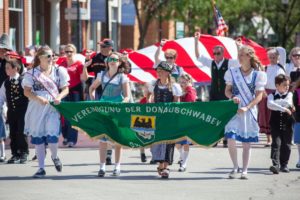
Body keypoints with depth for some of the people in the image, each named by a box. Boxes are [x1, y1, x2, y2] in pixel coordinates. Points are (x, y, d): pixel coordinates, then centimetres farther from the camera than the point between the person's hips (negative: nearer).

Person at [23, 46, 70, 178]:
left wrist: (59, 97, -14)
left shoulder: (59, 71, 5)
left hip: (52, 108, -1)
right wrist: (38, 98, -19)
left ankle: (54, 157, 18)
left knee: (52, 135, -15)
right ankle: (41, 168, 13)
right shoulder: (32, 73, 3)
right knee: (38, 138, 3)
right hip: (36, 108, 1)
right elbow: (26, 91, -2)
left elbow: (65, 89, 7)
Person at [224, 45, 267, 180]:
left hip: (249, 111, -1)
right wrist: (233, 97, -13)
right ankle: (235, 167, 9)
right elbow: (227, 91, 10)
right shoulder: (232, 72, 5)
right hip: (234, 109, 1)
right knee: (231, 139, -10)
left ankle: (245, 170, 12)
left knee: (246, 143, 3)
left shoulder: (257, 75, -2)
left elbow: (259, 96, -4)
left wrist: (247, 107, -16)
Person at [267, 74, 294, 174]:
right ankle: (275, 164, -16)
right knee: (276, 143, -11)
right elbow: (269, 105, -20)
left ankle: (284, 164, 18)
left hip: (287, 125, 2)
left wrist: (276, 102, -13)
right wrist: (284, 109, -24)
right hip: (275, 125, -2)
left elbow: (288, 103, -17)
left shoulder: (289, 94, 4)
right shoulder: (272, 95, 0)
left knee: (286, 145, 7)